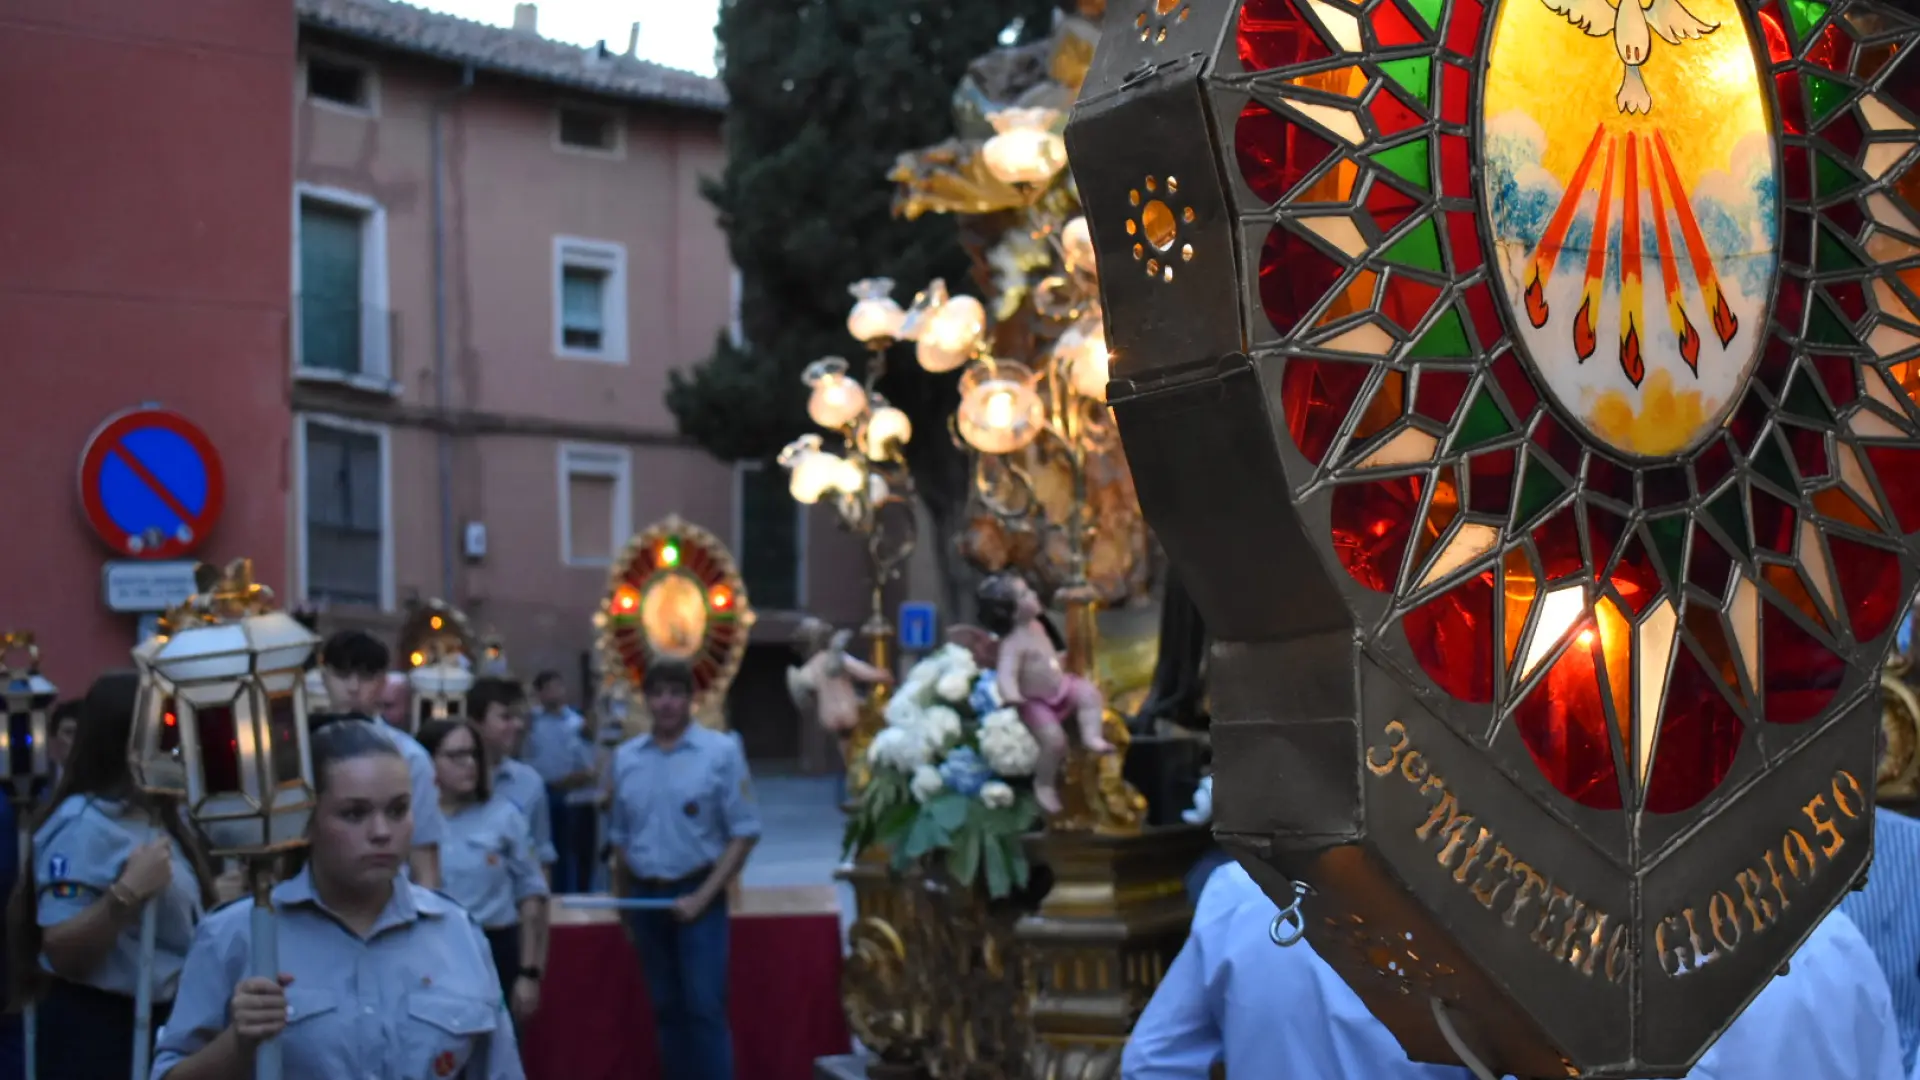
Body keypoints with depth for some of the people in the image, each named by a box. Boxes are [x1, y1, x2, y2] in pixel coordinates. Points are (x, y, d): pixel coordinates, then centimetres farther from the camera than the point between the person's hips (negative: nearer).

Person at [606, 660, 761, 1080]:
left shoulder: (721, 751, -8)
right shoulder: (626, 758, 6)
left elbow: (744, 833, -8)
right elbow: (620, 837, 15)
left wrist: (702, 897, -13)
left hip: (697, 896, -4)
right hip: (645, 897, 5)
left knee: (704, 1008, -9)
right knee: (666, 1009, 11)